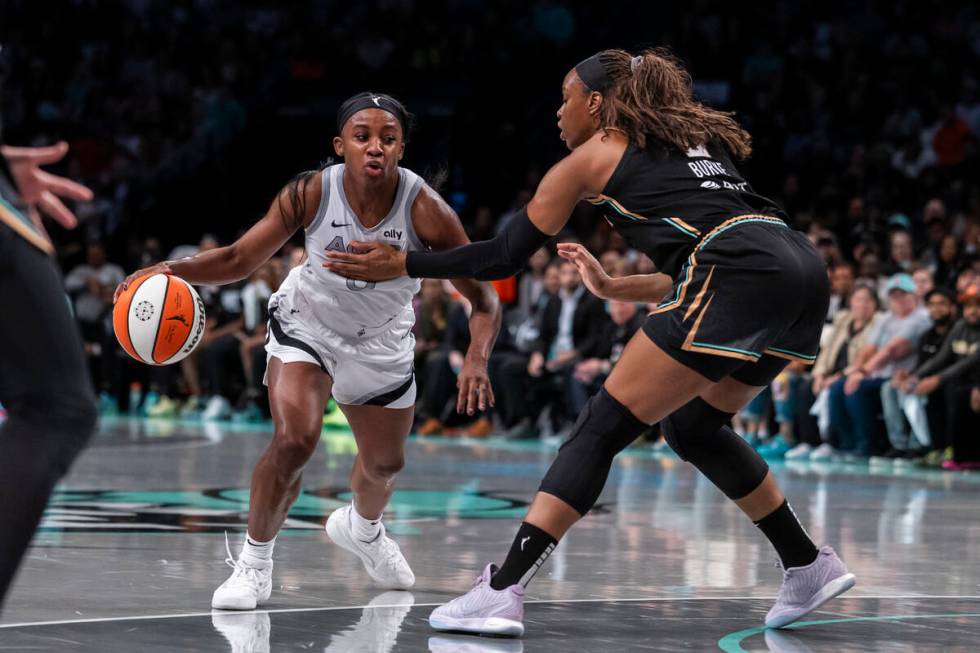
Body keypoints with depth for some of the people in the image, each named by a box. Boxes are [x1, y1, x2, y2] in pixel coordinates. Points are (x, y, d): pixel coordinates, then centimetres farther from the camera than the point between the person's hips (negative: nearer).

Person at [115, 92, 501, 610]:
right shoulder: (311, 193, -27)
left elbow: (483, 301, -25)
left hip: (383, 342, 2)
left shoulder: (425, 209, -30)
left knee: (385, 462, 20)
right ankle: (253, 563, -4)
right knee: (294, 440, -25)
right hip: (306, 323, -2)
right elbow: (239, 260, -17)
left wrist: (476, 361, -43)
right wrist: (171, 270, -34)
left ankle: (362, 529, 57)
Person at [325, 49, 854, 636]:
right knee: (694, 426, 25)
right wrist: (613, 288, 41)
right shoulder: (693, 140, 31)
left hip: (740, 275, -7)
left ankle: (501, 593, -11)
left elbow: (505, 257, 15)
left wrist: (401, 266, 23)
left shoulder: (593, 157, 13)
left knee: (604, 426, -4)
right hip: (803, 268, 7)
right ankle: (810, 567, 26)